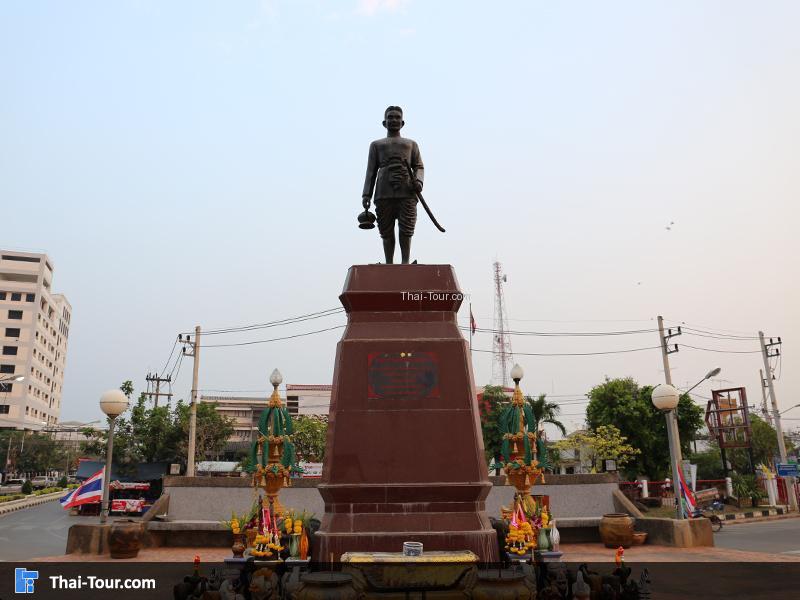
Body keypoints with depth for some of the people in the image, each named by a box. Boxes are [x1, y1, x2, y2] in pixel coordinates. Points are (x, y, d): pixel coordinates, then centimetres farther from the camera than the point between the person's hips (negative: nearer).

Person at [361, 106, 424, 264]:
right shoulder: (376, 144, 26)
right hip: (384, 192, 0)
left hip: (407, 191, 0)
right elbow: (371, 170, 17)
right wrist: (366, 194, 4)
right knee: (386, 231, -4)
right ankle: (389, 264, -1)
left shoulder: (411, 144, 26)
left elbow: (419, 166, 16)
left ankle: (405, 263, -8)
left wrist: (418, 181, -8)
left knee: (406, 230, -9)